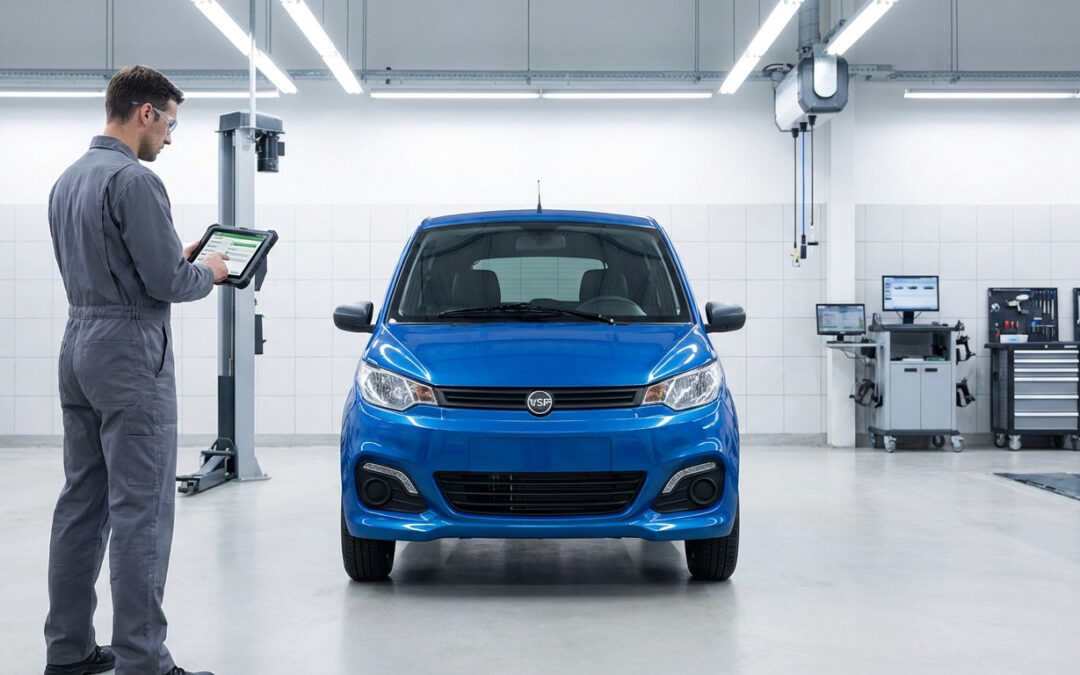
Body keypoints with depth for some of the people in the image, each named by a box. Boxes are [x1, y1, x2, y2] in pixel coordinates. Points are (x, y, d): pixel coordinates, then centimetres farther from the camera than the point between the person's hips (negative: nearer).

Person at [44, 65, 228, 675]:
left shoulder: (69, 180, 14)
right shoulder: (134, 180, -15)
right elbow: (167, 282, -18)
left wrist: (178, 260, 18)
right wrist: (209, 273, 2)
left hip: (78, 344, 10)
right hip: (130, 352, -10)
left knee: (82, 502, 12)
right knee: (141, 510, -6)